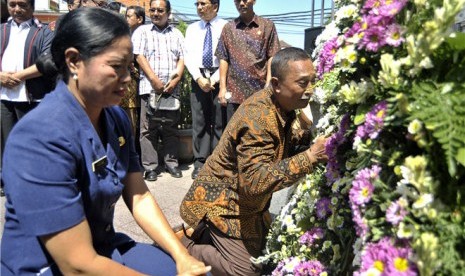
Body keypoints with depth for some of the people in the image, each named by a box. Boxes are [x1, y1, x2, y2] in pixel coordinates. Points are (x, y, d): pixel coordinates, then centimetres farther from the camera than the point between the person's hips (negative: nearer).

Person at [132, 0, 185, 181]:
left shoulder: (176, 34, 16)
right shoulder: (142, 31, 9)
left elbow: (182, 59, 9)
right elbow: (139, 56, -2)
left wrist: (175, 80, -8)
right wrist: (154, 80, -12)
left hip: (171, 89, 2)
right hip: (149, 87, -2)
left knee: (171, 128, 6)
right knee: (148, 129, -1)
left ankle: (171, 162, 16)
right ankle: (150, 166, 5)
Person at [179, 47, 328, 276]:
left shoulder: (280, 105, -3)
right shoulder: (258, 117, -31)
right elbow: (255, 181, -38)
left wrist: (307, 136, -7)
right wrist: (310, 156, -40)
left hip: (245, 201, 9)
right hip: (223, 202, -9)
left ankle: (205, 233, 25)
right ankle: (183, 243, 10)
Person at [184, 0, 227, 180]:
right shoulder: (192, 29, 16)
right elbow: (189, 56, 7)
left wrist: (214, 79, -12)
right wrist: (199, 78, -8)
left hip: (219, 78, -3)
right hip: (198, 78, 3)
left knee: (219, 122, -1)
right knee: (199, 122, 3)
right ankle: (200, 163, 9)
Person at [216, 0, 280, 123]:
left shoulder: (267, 25, 5)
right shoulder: (228, 28, 11)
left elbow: (272, 58, 2)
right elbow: (224, 59, 7)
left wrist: (268, 85, -7)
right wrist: (222, 87, -1)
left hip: (260, 90, -1)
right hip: (235, 91, 1)